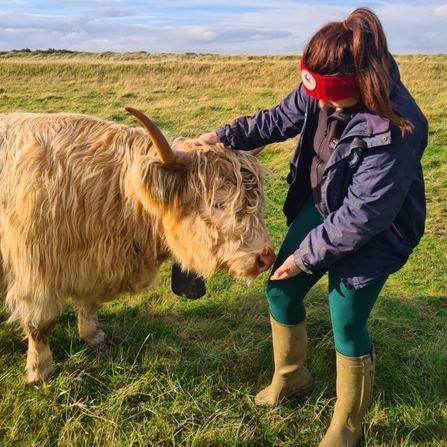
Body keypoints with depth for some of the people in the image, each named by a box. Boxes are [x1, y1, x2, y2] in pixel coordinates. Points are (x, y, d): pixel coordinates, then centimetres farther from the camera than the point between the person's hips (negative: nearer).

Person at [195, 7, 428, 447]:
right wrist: (224, 136, -3)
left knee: (347, 327, 3)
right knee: (280, 291, 14)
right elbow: (280, 118, 5)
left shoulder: (395, 130, -34)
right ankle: (291, 377, 43)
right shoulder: (320, 91, -15)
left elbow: (361, 216, -29)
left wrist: (306, 255, -19)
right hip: (319, 205, 7)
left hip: (370, 234, -7)